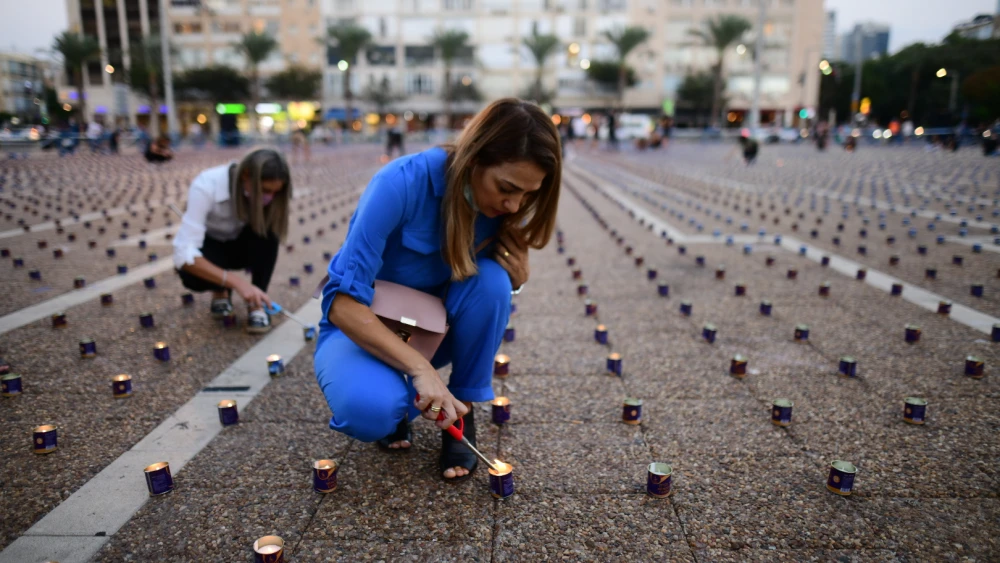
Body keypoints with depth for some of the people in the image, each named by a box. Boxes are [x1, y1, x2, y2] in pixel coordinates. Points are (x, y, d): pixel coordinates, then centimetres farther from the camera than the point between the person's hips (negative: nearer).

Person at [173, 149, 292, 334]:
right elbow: (183, 253, -39)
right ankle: (221, 291, 1)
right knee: (192, 275, -35)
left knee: (267, 227, -31)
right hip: (210, 244, -2)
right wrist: (236, 281, -48)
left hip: (242, 244, 2)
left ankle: (256, 303, -18)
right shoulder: (206, 187, -34)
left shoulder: (269, 189, -24)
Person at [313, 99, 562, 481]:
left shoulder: (500, 202, -14)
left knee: (492, 281, -27)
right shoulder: (402, 184, -30)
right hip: (361, 327, -4)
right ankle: (392, 400, 3)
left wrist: (516, 264, -25)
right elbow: (342, 302, -31)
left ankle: (463, 413, -8)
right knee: (371, 411, -35)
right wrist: (420, 368, -41)